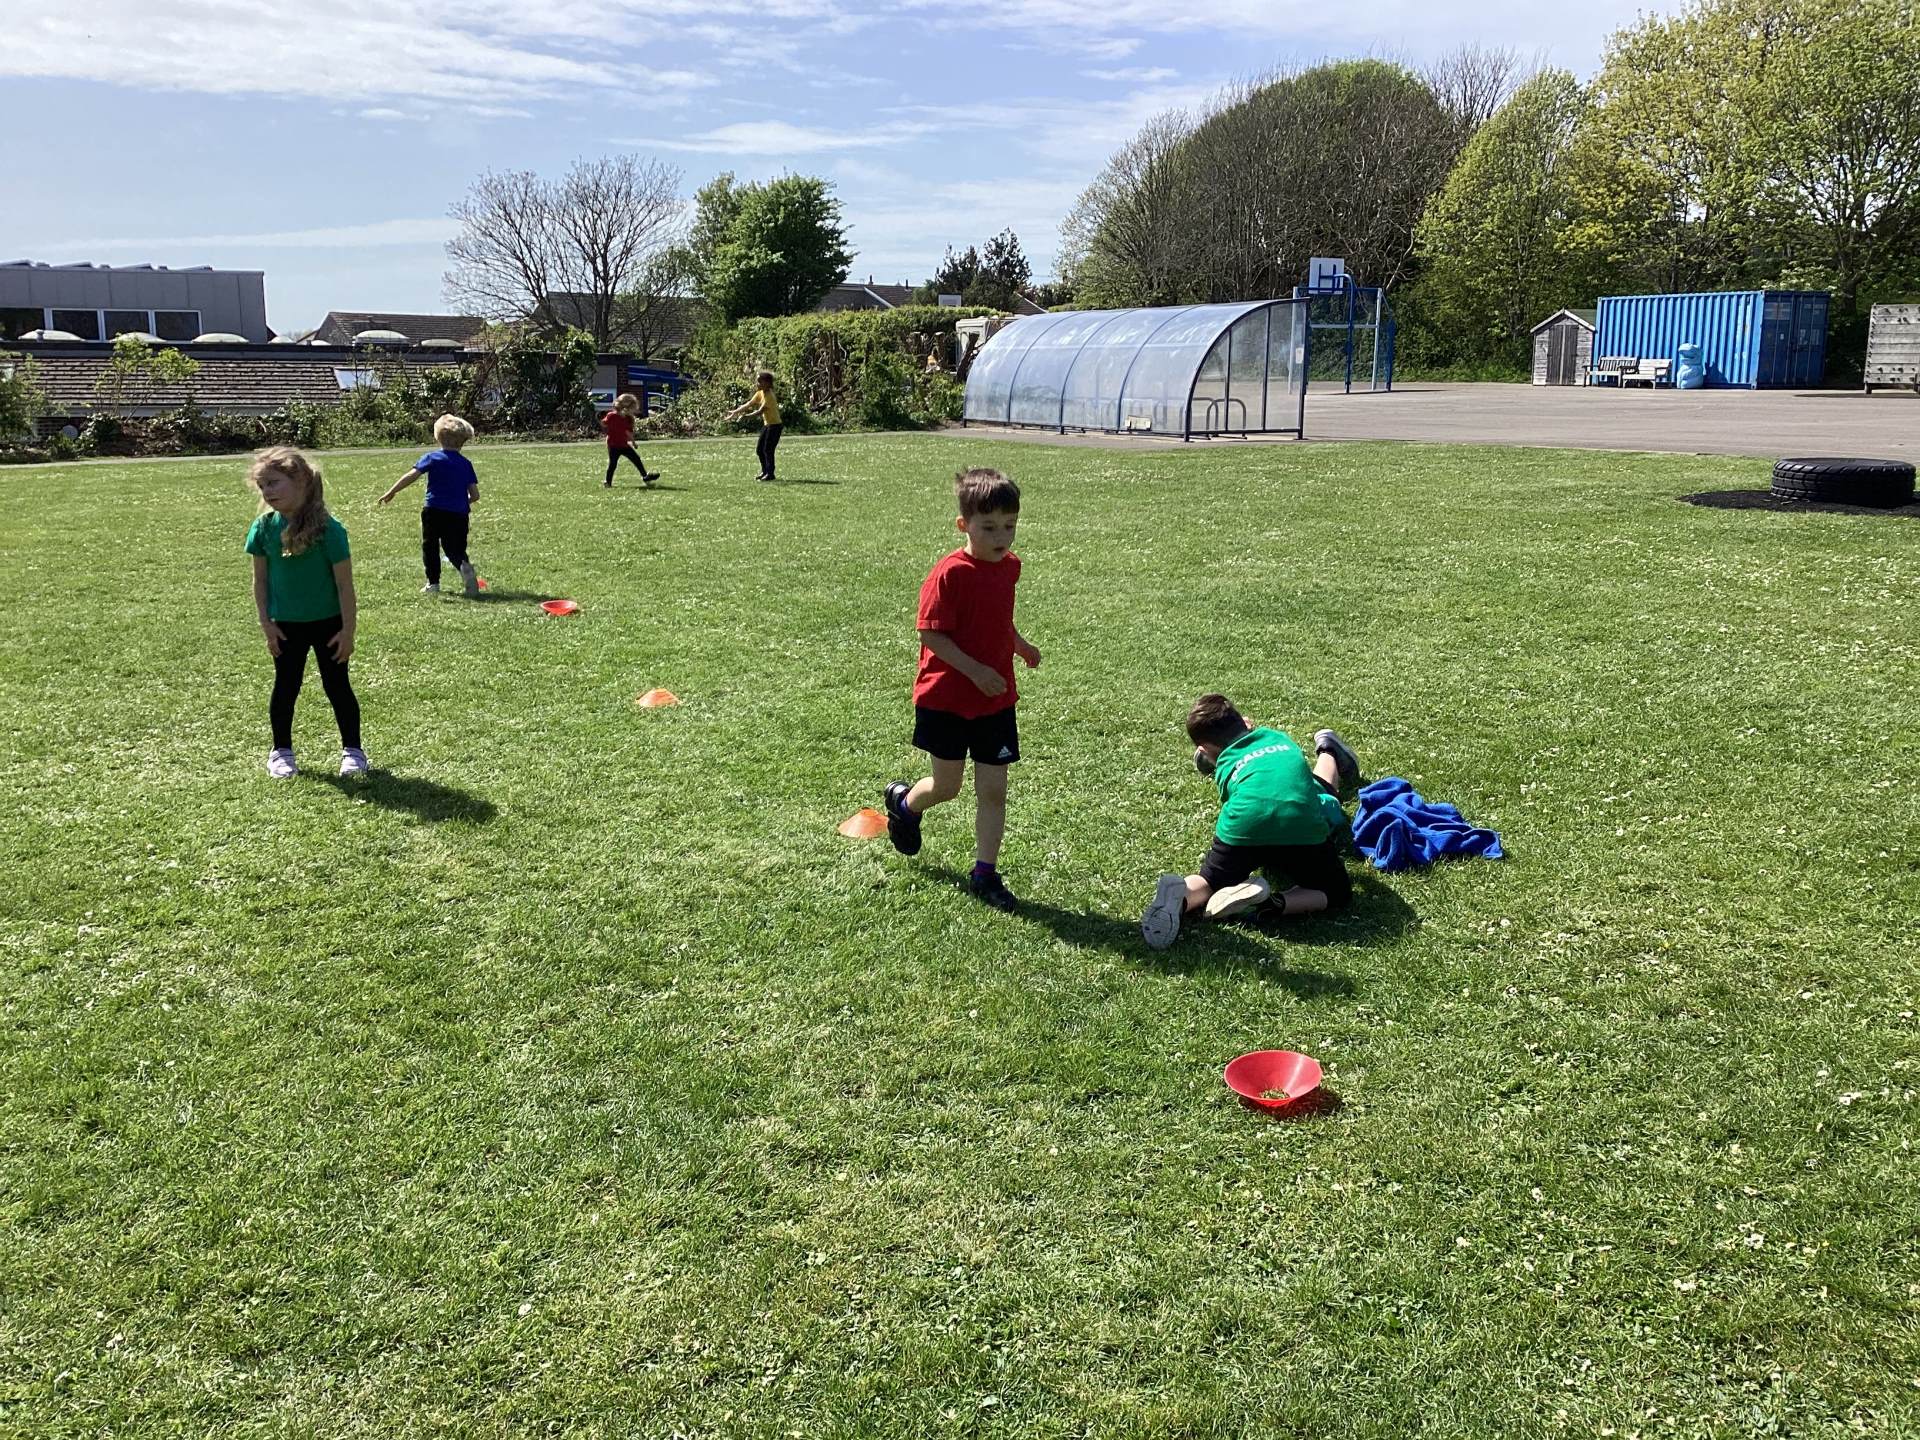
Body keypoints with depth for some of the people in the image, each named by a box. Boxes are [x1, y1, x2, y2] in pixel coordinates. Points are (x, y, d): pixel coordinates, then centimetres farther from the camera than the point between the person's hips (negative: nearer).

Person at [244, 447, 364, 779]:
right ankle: (281, 752, 24)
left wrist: (348, 630, -13)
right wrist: (267, 624, -2)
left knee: (337, 686, 6)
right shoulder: (264, 527, -7)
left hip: (327, 623, -3)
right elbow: (260, 579, 2)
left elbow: (344, 583, -14)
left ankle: (352, 750, 17)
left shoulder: (327, 528, -19)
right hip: (286, 625, 3)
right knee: (285, 687, 11)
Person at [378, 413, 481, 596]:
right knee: (455, 549, 8)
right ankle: (464, 566, -24)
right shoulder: (466, 464, 7)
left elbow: (411, 476, -7)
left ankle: (433, 583, 16)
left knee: (430, 546, 15)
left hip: (434, 510, -1)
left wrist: (391, 493, -1)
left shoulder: (432, 458, 2)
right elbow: (475, 495, 4)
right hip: (459, 513, 1)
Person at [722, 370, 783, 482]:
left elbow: (760, 411, -28)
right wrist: (735, 412, -3)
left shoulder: (769, 396, -21)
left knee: (768, 450, -9)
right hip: (766, 424, 9)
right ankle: (765, 471, 21)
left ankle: (770, 473, 0)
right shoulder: (760, 393, 7)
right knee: (759, 449, 10)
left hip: (774, 425, -9)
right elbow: (748, 405, 7)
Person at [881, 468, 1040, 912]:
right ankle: (903, 801, 41)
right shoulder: (950, 574, -20)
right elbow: (931, 633, -20)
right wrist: (975, 670, -25)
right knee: (947, 785, 8)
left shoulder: (1009, 566, 3)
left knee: (993, 789, 4)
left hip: (996, 700, 5)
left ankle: (986, 873, 15)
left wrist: (1020, 646, 26)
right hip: (946, 698, -5)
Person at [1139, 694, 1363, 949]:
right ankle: (1272, 904, -8)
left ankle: (1180, 897, -14)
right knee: (1336, 893, 21)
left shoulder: (1224, 766, 27)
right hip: (1303, 827, 0)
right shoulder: (1278, 737, 34)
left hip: (1244, 827, 0)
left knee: (1210, 882, 23)